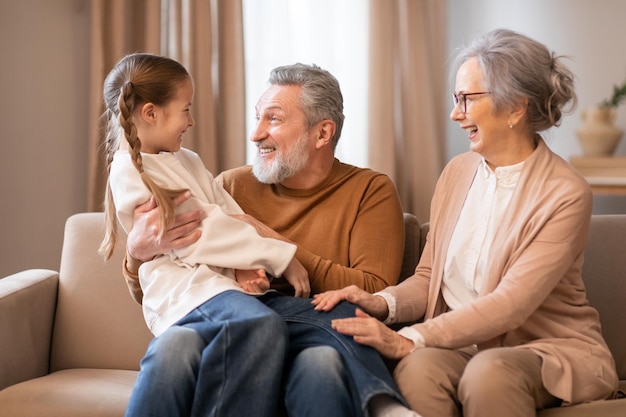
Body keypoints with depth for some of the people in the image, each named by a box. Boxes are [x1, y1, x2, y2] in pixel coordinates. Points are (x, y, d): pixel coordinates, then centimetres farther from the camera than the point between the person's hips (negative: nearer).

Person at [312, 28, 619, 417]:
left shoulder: (565, 194, -12)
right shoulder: (457, 172, 8)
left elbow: (509, 304, -20)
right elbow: (428, 278, 12)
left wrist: (408, 340, -27)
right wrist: (382, 303, -11)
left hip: (551, 348, -3)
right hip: (462, 342, 4)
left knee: (488, 372, -37)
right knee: (417, 368, -31)